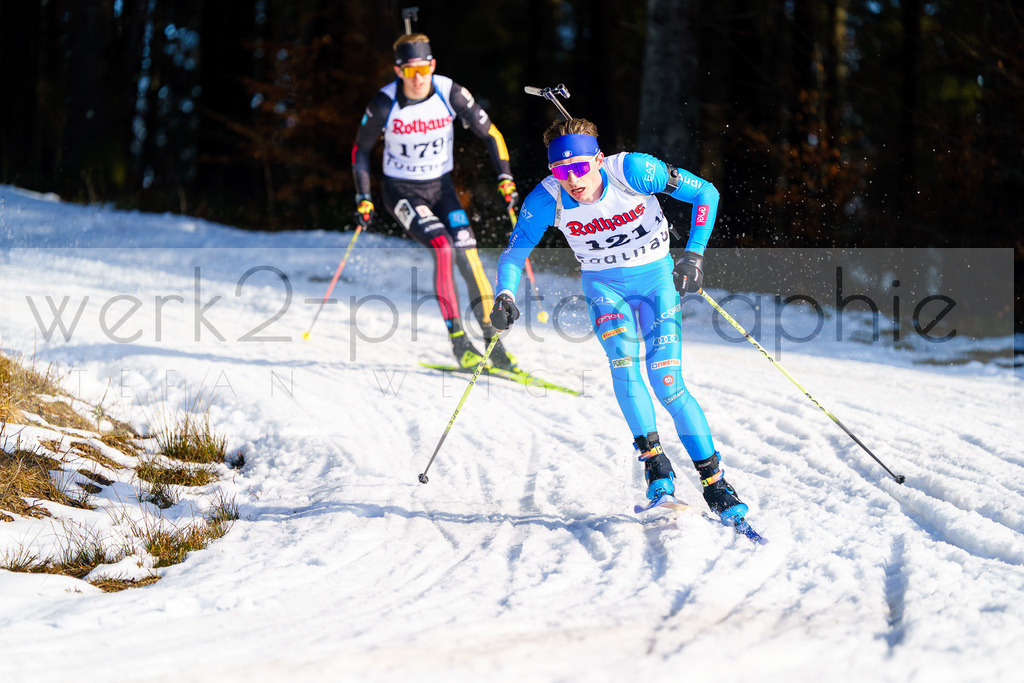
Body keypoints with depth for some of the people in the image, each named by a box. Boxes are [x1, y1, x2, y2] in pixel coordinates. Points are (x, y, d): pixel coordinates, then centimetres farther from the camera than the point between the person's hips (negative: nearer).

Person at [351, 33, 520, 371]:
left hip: (440, 187, 2)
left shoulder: (451, 94, -14)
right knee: (443, 249, -25)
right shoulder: (384, 103, -17)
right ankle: (458, 341, -19)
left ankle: (492, 339, -5)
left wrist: (505, 178, -12)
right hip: (401, 191, -2)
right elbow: (361, 149, -1)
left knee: (468, 254, -15)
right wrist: (363, 198, -5)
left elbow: (491, 134, -3)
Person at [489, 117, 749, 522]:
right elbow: (514, 253, -11)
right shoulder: (548, 199, -20)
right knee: (622, 358, -26)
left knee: (667, 381, -13)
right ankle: (654, 459, -13)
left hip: (656, 276, -2)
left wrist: (694, 254, -24)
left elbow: (705, 193, -15)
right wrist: (505, 296, -31)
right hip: (604, 285, 2)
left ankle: (713, 481, -4)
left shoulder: (632, 171, -26)